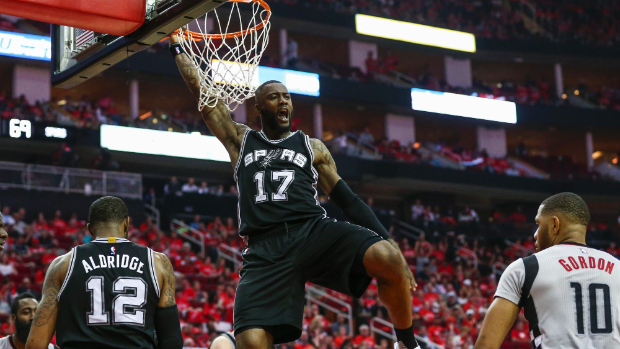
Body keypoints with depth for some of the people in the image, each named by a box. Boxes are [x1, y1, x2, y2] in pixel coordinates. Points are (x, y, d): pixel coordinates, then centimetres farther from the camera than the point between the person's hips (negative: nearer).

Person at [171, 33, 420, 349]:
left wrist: (389, 244, 7)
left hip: (315, 231, 0)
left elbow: (348, 200, 16)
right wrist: (176, 46, 25)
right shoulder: (240, 140, 22)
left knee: (386, 258, -31)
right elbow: (203, 93, 20)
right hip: (265, 249, 0)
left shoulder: (312, 147, 20)